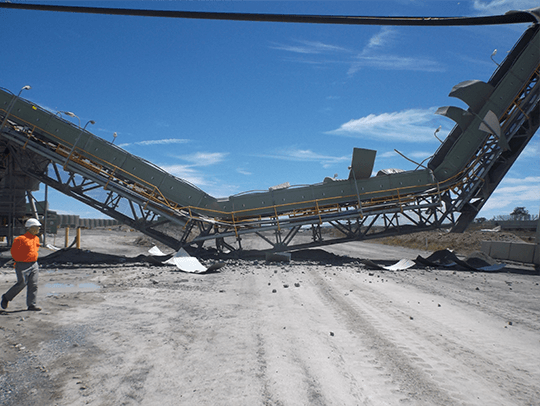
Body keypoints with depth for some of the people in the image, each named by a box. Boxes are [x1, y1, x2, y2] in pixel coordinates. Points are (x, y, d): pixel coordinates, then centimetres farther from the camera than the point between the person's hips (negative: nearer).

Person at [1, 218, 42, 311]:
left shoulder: (36, 239, 11)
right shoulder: (21, 239, -14)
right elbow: (13, 250, -9)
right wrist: (18, 260, -3)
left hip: (34, 265, 7)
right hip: (23, 265, -7)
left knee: (33, 285, 2)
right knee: (22, 283, -6)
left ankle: (31, 304, 7)